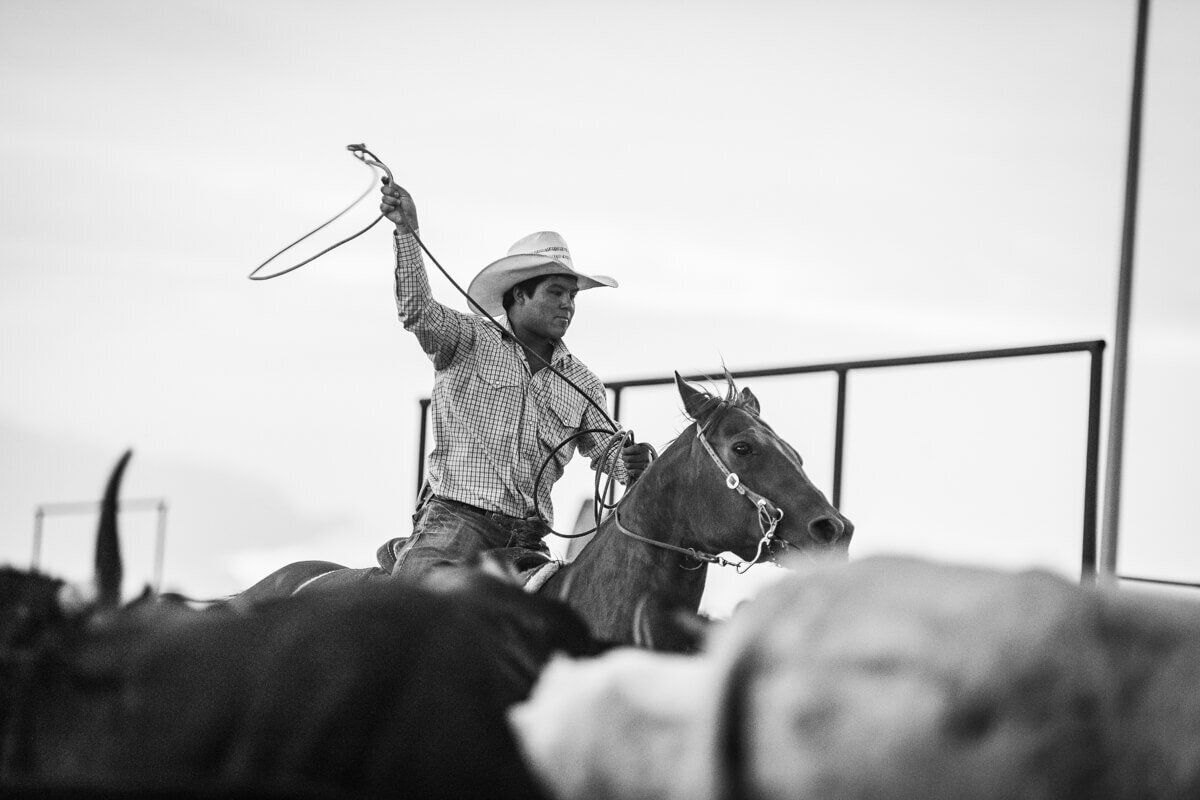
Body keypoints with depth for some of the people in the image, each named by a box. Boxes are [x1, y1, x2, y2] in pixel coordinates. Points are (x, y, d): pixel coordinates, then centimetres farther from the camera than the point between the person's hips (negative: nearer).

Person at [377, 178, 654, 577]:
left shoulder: (582, 384, 17)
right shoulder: (469, 338, 5)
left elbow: (606, 451, 15)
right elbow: (417, 310, -12)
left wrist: (632, 464, -10)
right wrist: (406, 231, -24)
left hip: (527, 534, 5)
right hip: (457, 514, -5)